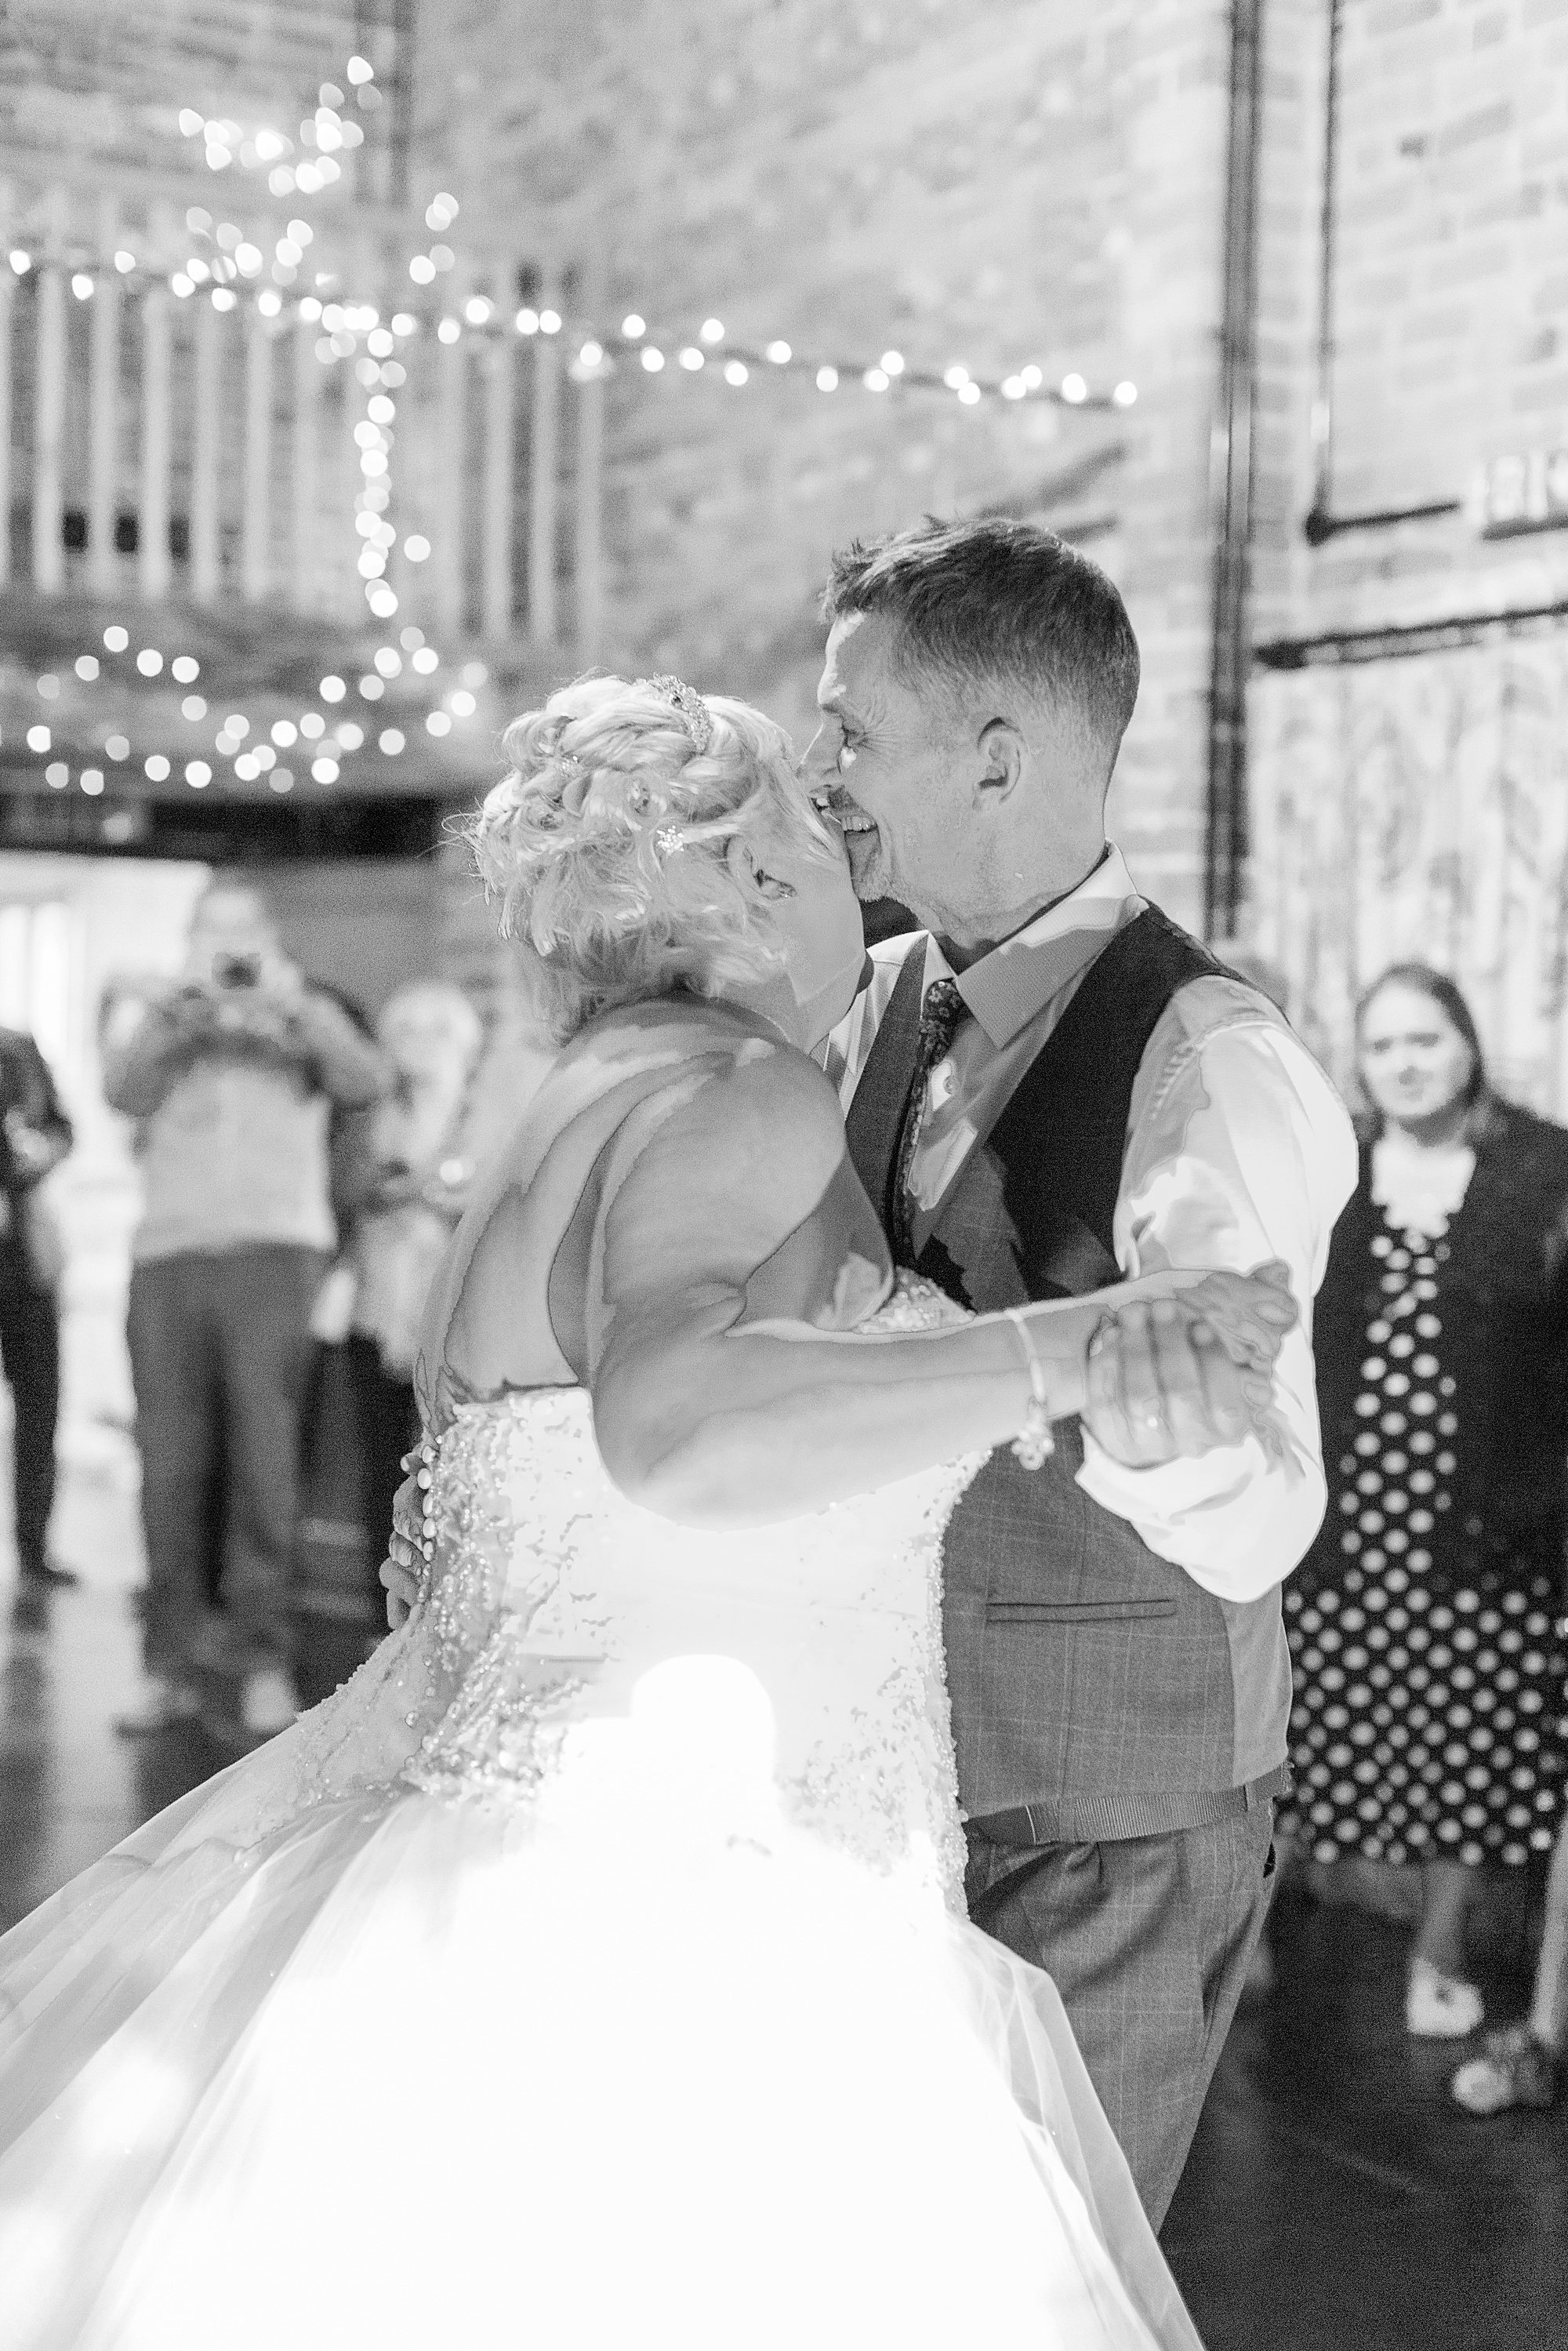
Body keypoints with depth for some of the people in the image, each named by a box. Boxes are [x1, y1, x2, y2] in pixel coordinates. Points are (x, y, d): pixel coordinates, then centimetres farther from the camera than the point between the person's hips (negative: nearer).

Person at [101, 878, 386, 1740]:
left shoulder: (304, 1018, 16)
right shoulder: (147, 1013, 18)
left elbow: (364, 1080, -2)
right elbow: (123, 1092, -1)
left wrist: (292, 1004, -11)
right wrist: (182, 1003, -10)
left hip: (274, 1249, -1)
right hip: (168, 1251, 1)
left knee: (263, 1449, -10)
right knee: (170, 1463, 0)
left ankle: (262, 1654, -4)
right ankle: (170, 1661, 7)